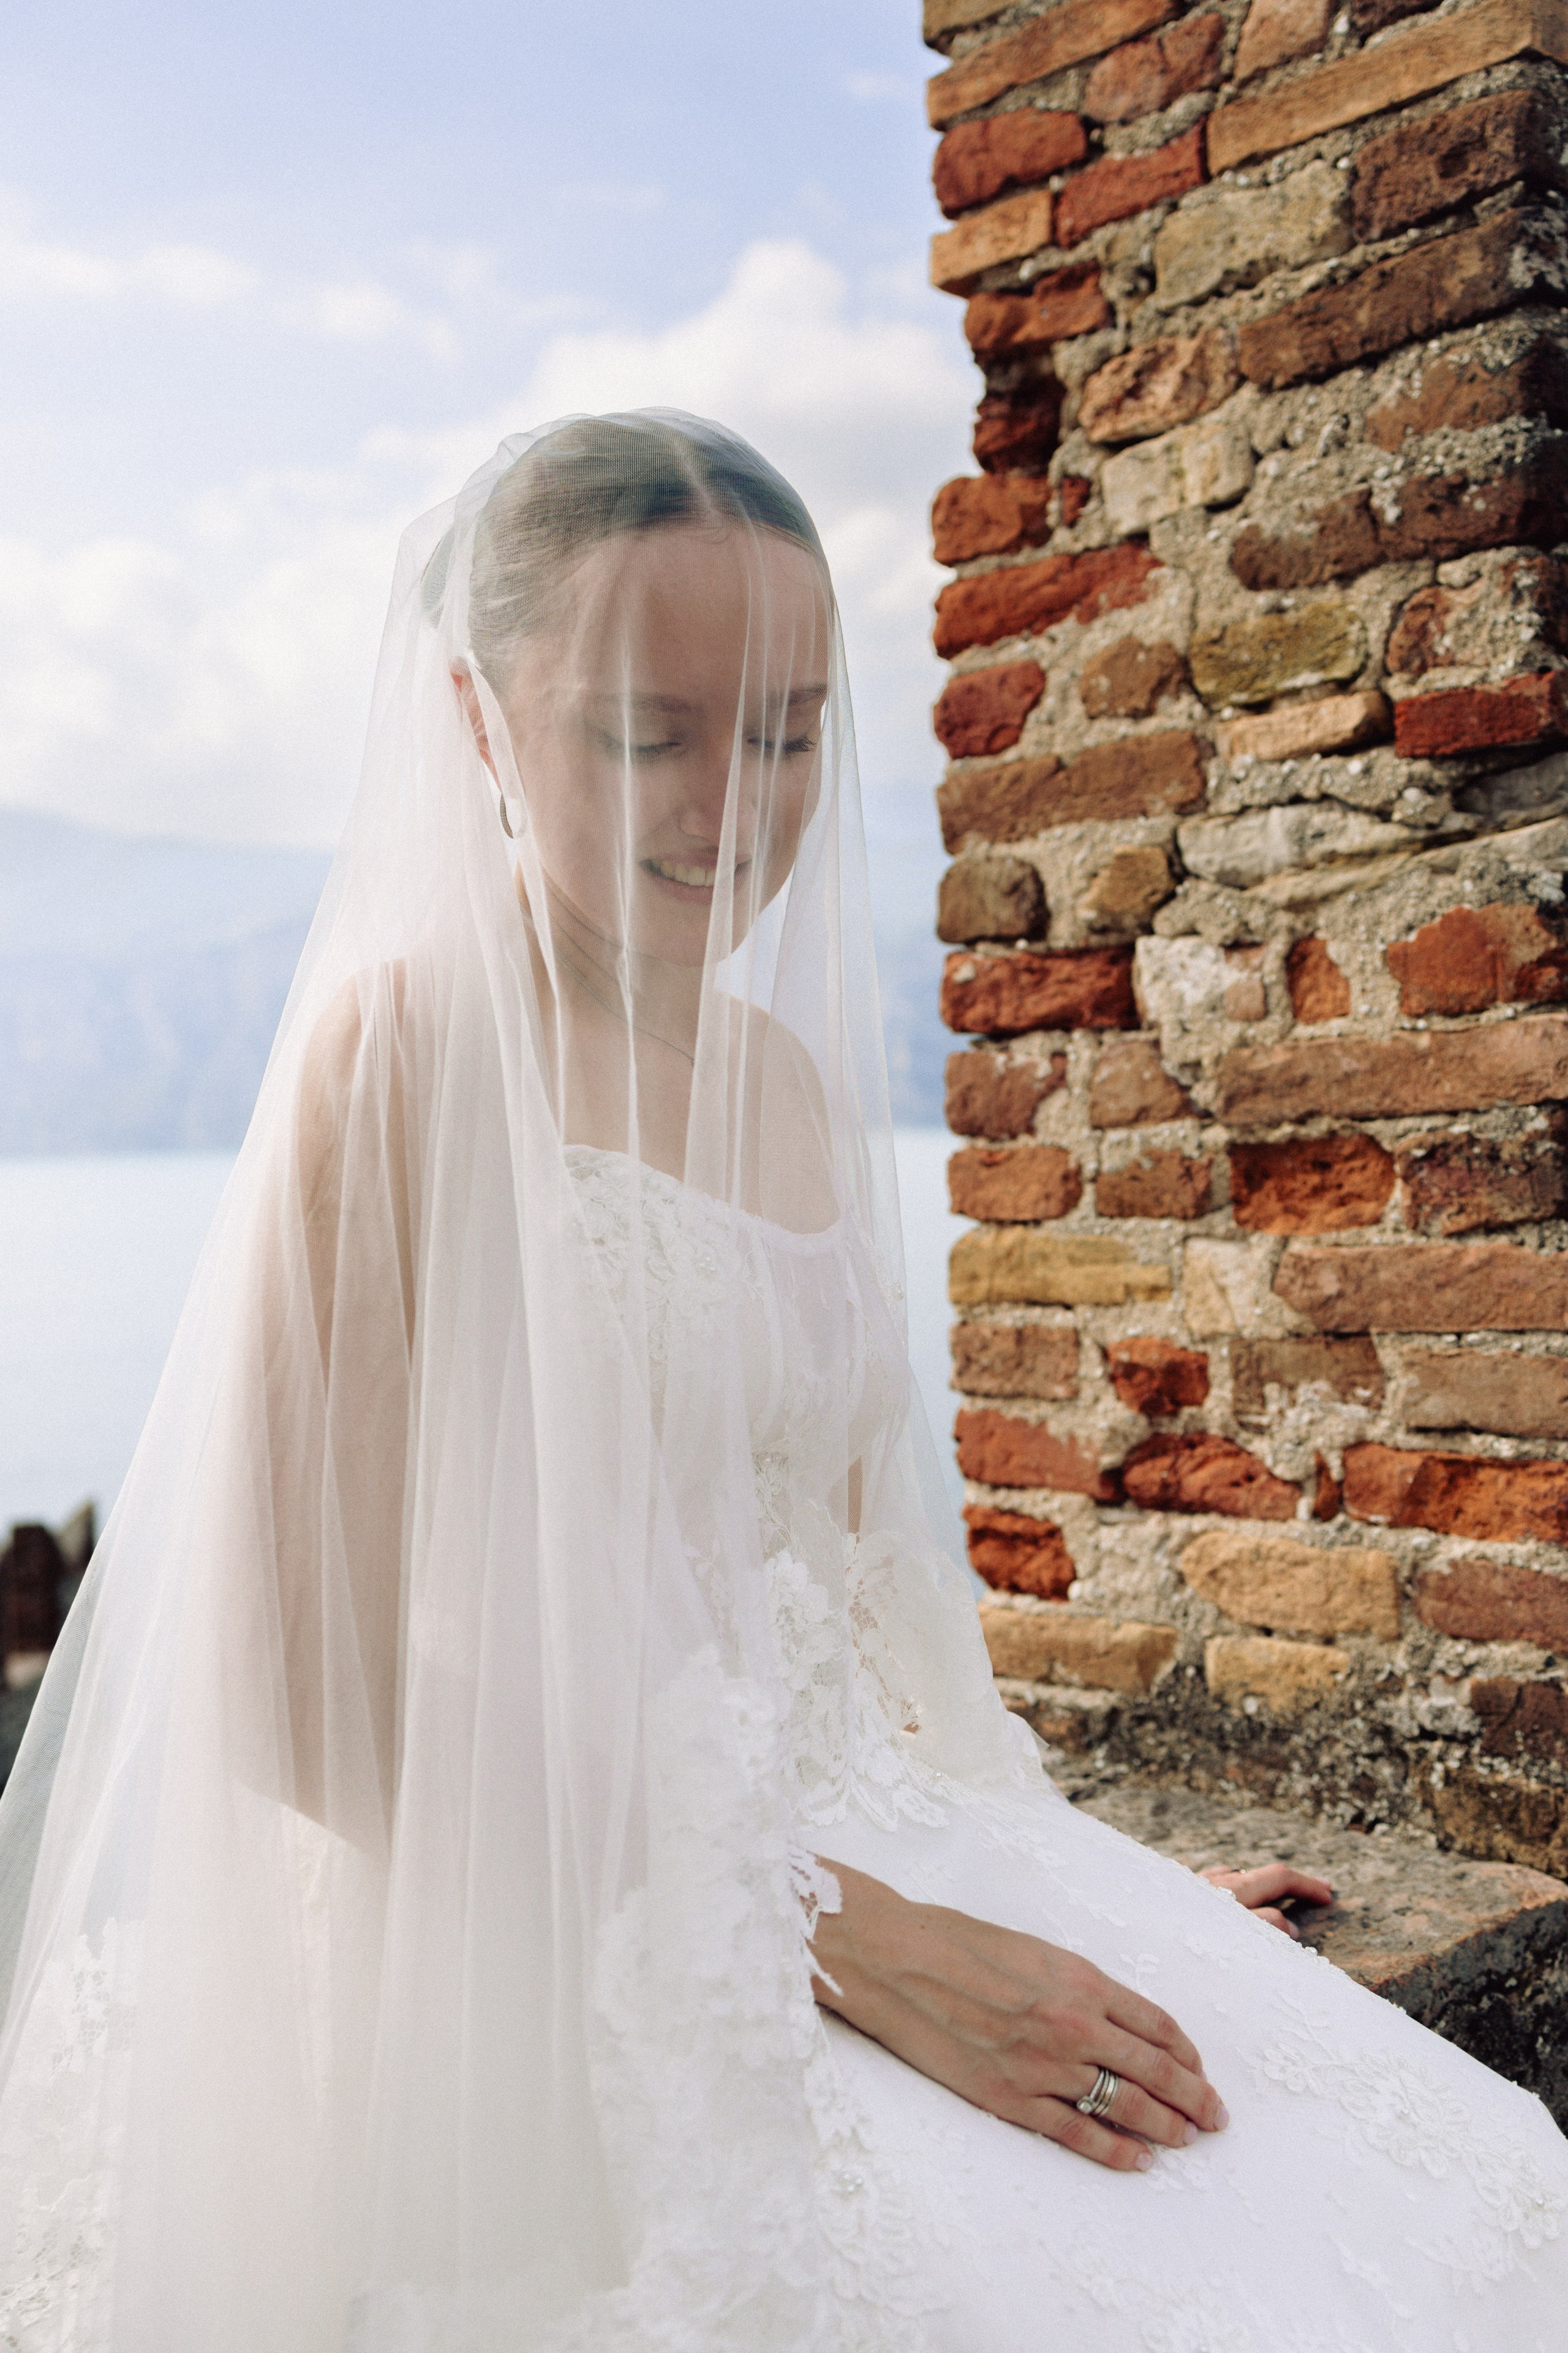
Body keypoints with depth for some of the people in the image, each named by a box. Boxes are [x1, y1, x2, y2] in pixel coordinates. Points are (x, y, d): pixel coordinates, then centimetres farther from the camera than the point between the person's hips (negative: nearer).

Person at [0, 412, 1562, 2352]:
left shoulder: (790, 1072, 11)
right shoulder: (407, 1051, -11)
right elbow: (307, 1699, -16)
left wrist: (1081, 1887, 9)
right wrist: (854, 1942, -18)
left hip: (845, 1871, 7)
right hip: (535, 1964, -6)